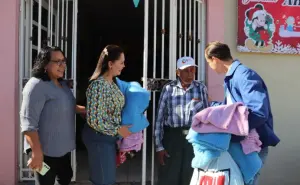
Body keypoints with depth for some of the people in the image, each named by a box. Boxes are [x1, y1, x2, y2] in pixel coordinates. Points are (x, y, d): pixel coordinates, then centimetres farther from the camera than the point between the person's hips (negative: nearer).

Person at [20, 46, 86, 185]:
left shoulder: (62, 84, 8)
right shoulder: (36, 86, -21)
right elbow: (28, 123, -26)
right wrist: (37, 152, -30)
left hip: (63, 147, 9)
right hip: (46, 150, -9)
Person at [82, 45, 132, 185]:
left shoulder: (113, 82, 6)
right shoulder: (98, 85, -22)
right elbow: (94, 120, -24)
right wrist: (118, 130, -17)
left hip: (109, 137, 9)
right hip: (99, 138, -8)